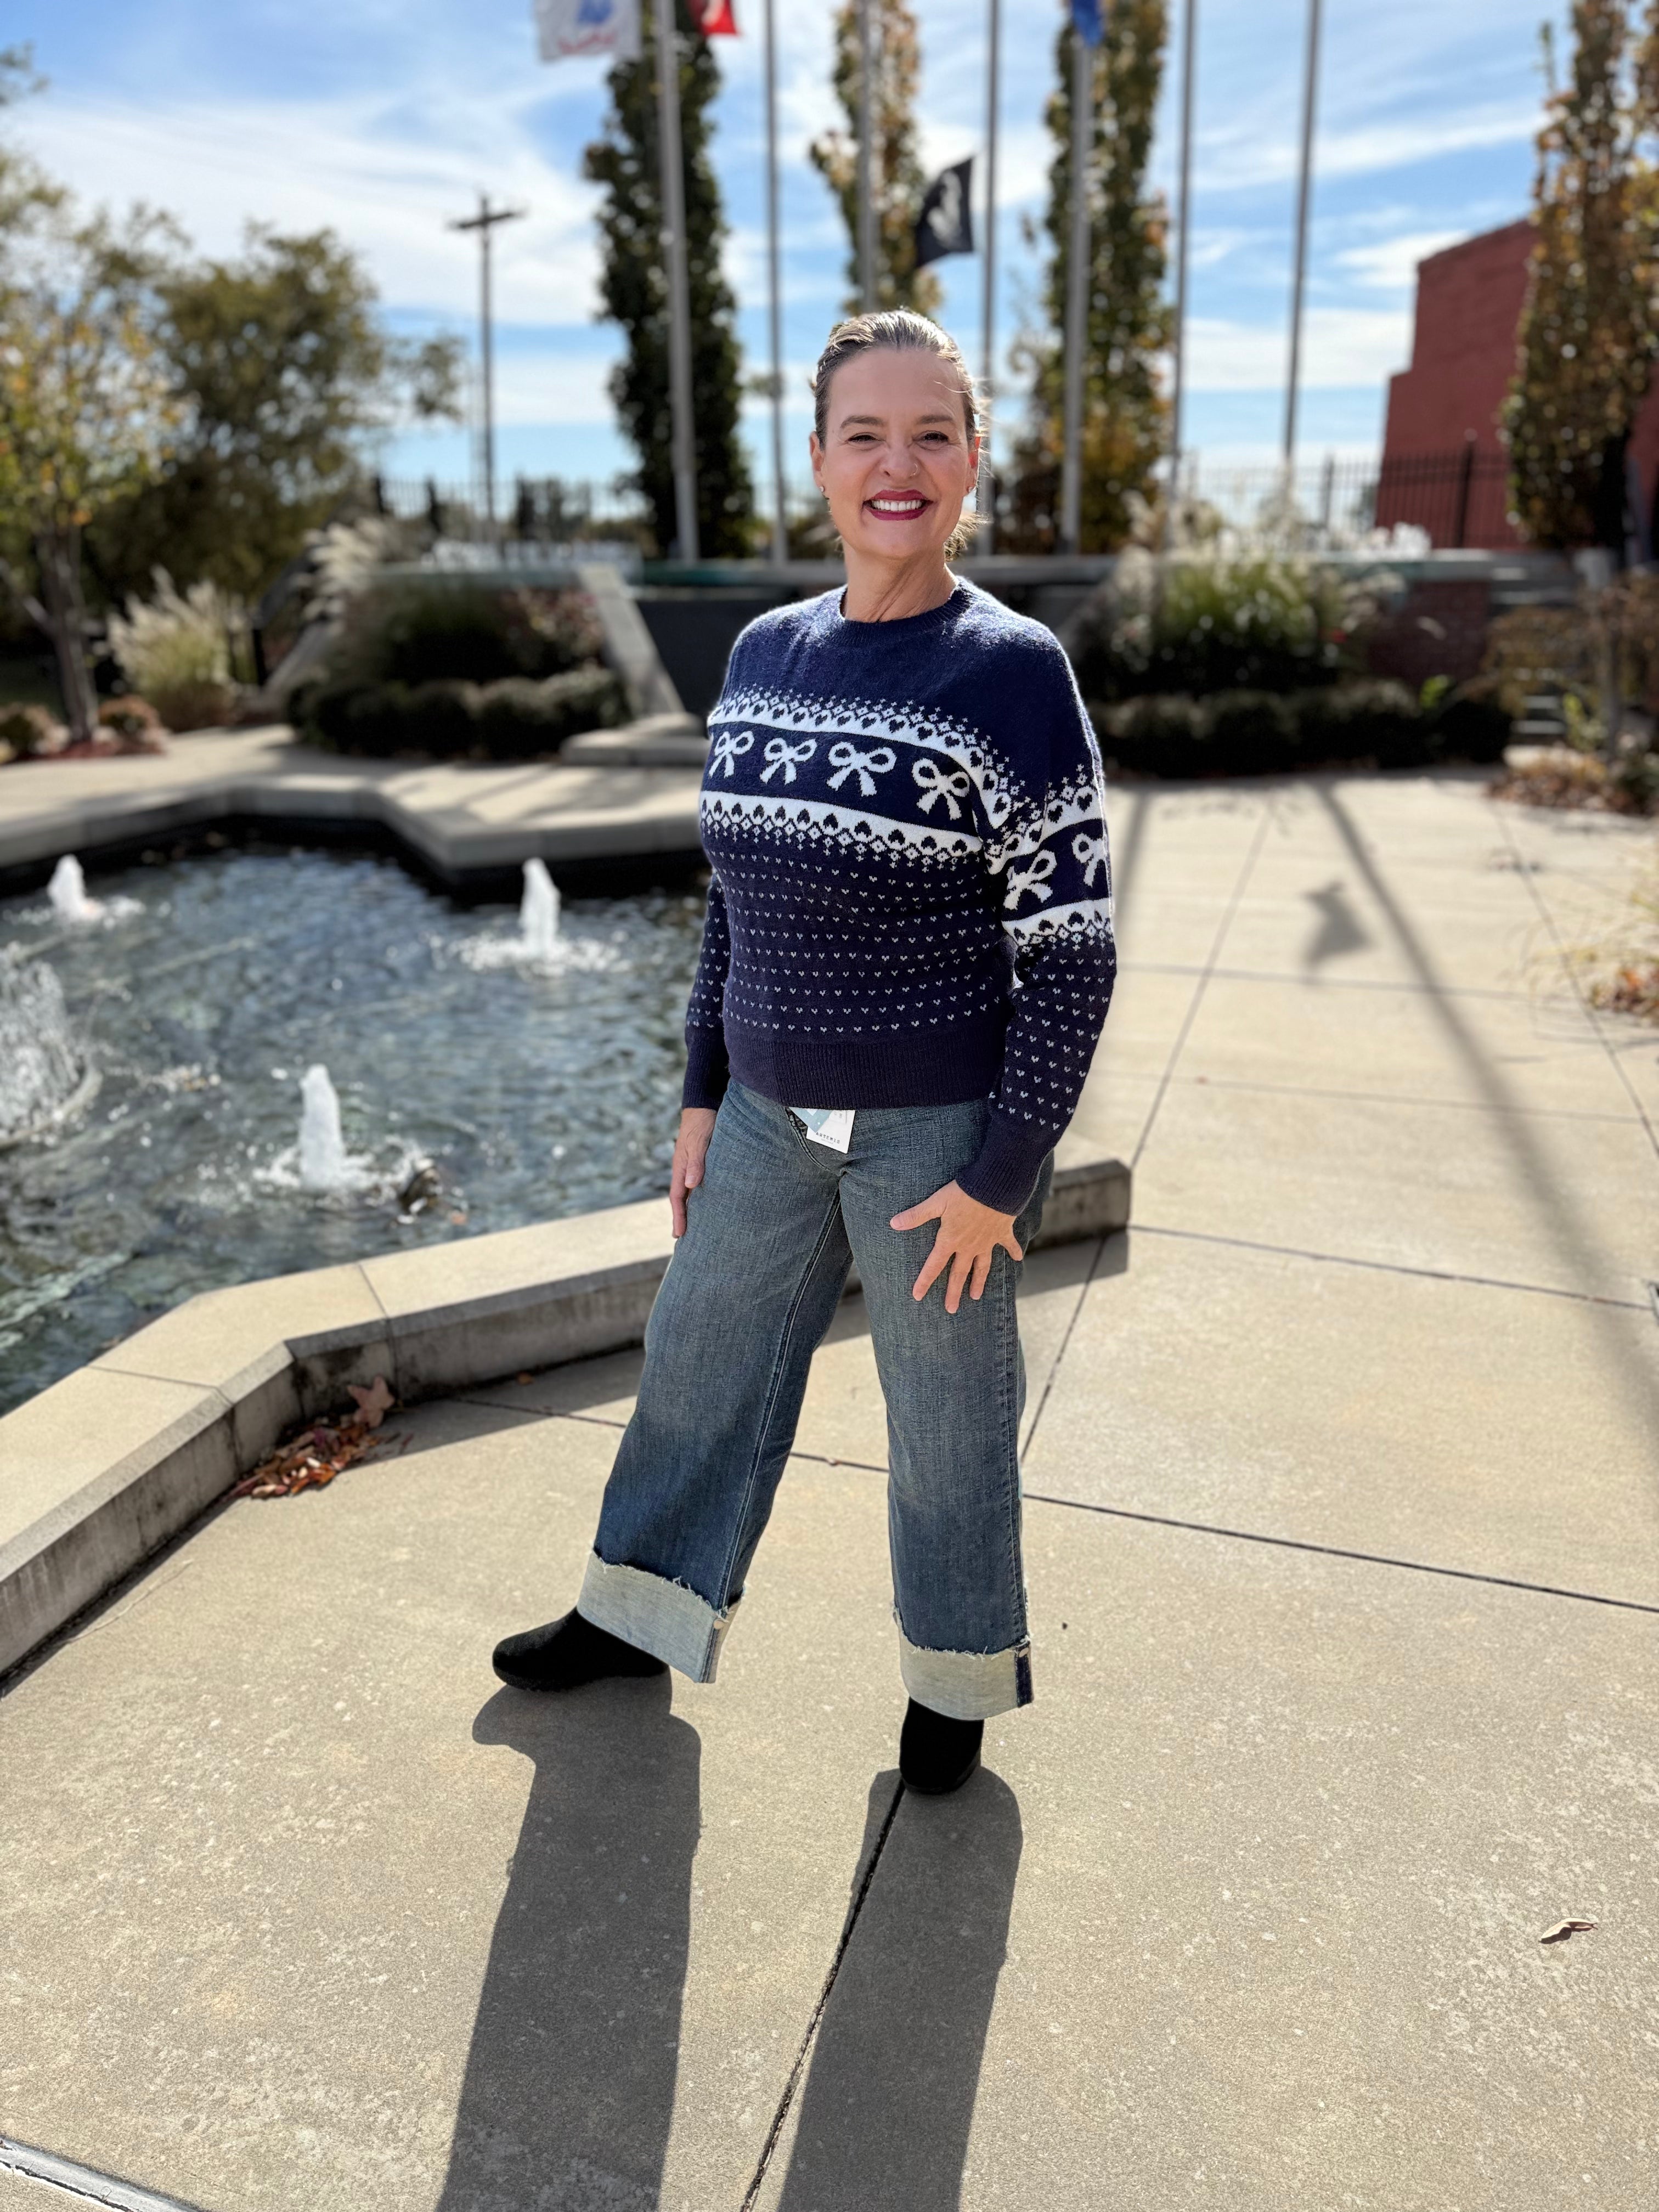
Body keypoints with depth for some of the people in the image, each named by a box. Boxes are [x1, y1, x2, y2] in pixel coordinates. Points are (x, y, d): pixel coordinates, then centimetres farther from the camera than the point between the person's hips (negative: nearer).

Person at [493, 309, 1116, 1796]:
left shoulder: (1013, 674, -14)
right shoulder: (766, 653, 4)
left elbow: (1073, 948, -14)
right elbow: (738, 898, 11)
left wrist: (1001, 1175, -15)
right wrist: (705, 1092, 12)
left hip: (939, 1128, -6)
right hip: (774, 1113, 6)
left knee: (947, 1414, 12)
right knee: (700, 1362, 19)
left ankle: (959, 1677, 39)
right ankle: (640, 1617, 45)